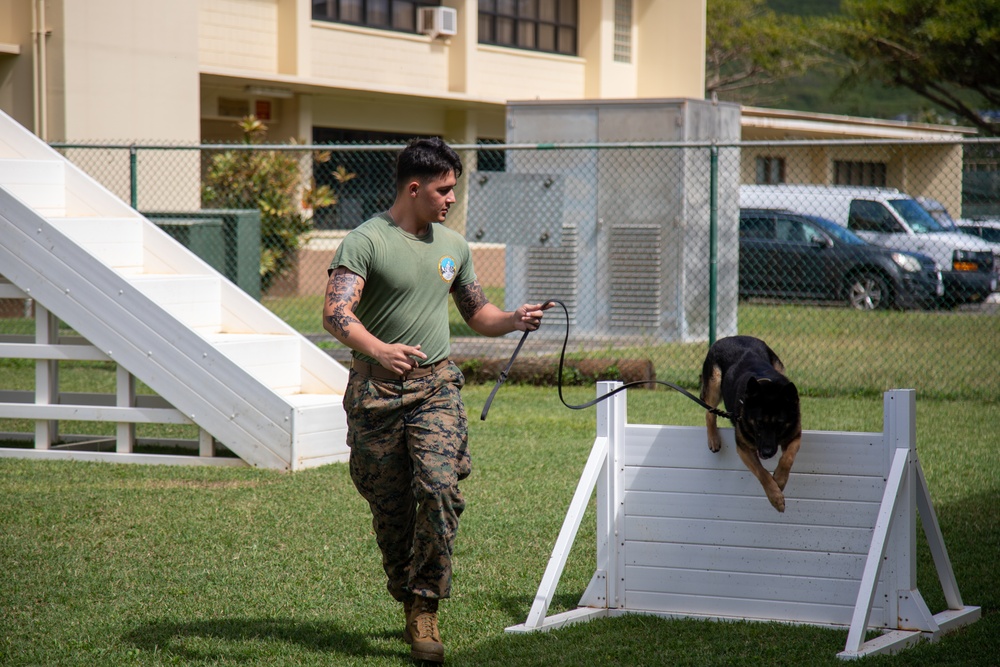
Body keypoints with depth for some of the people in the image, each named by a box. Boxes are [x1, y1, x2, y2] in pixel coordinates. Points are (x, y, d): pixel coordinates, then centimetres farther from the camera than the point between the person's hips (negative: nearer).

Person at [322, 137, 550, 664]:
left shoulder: (453, 245, 13)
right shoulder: (365, 242, -7)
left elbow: (476, 314, 25)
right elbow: (335, 314, -20)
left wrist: (513, 320, 4)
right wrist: (378, 349, -38)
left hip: (436, 385, 3)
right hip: (376, 389, -3)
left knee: (440, 488, -17)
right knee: (390, 507, 3)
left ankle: (425, 609, -12)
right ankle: (409, 600, 23)